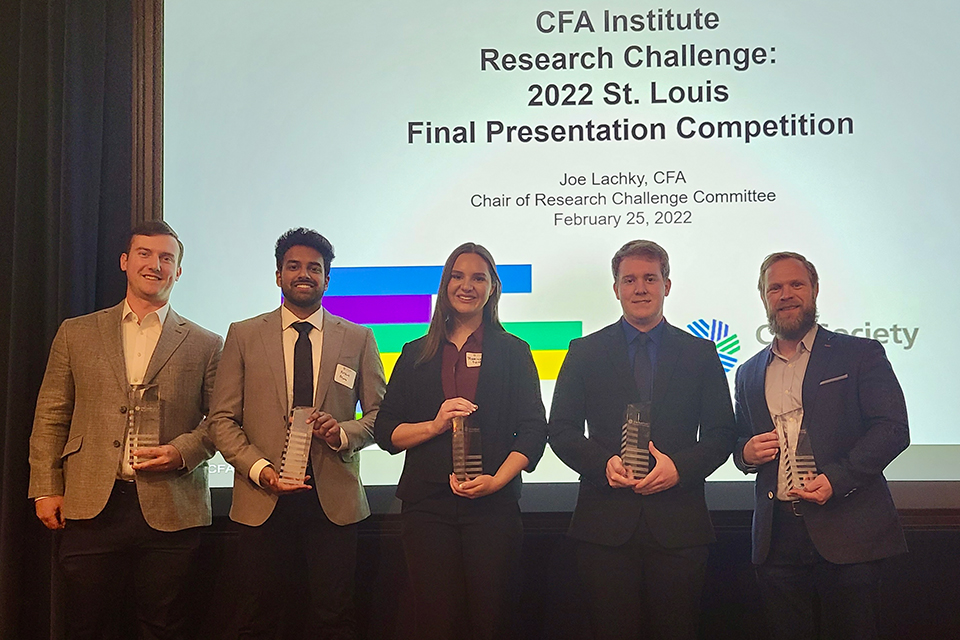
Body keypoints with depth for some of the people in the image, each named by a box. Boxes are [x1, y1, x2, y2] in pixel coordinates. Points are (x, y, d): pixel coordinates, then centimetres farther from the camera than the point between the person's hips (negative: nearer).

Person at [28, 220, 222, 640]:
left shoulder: (205, 345, 6)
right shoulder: (76, 334, 10)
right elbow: (50, 417, 10)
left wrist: (183, 451, -11)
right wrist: (46, 489, 3)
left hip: (170, 511, -1)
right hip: (91, 508, 1)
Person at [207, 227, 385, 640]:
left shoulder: (358, 339, 8)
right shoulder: (243, 336, 6)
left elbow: (379, 414, 9)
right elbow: (222, 419, 3)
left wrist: (344, 433, -12)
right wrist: (259, 468, -11)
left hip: (334, 499, 0)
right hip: (263, 501, 0)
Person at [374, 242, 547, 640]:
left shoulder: (513, 352, 9)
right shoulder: (416, 354, 14)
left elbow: (533, 431, 2)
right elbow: (384, 431, 9)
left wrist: (497, 480, -12)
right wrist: (434, 425, -9)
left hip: (493, 504, -1)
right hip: (427, 504, 2)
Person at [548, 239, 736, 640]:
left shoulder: (700, 354, 10)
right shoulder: (585, 352, 9)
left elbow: (721, 434, 7)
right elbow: (561, 429, 5)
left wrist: (679, 467, -11)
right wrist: (604, 463, -12)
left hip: (678, 524, 1)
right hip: (606, 523, 0)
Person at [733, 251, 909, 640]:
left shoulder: (860, 355, 3)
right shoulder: (749, 373, 16)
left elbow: (893, 429, -6)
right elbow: (739, 443, 22)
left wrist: (837, 478, -17)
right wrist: (747, 452, -2)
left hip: (847, 533, -3)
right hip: (777, 537, 4)